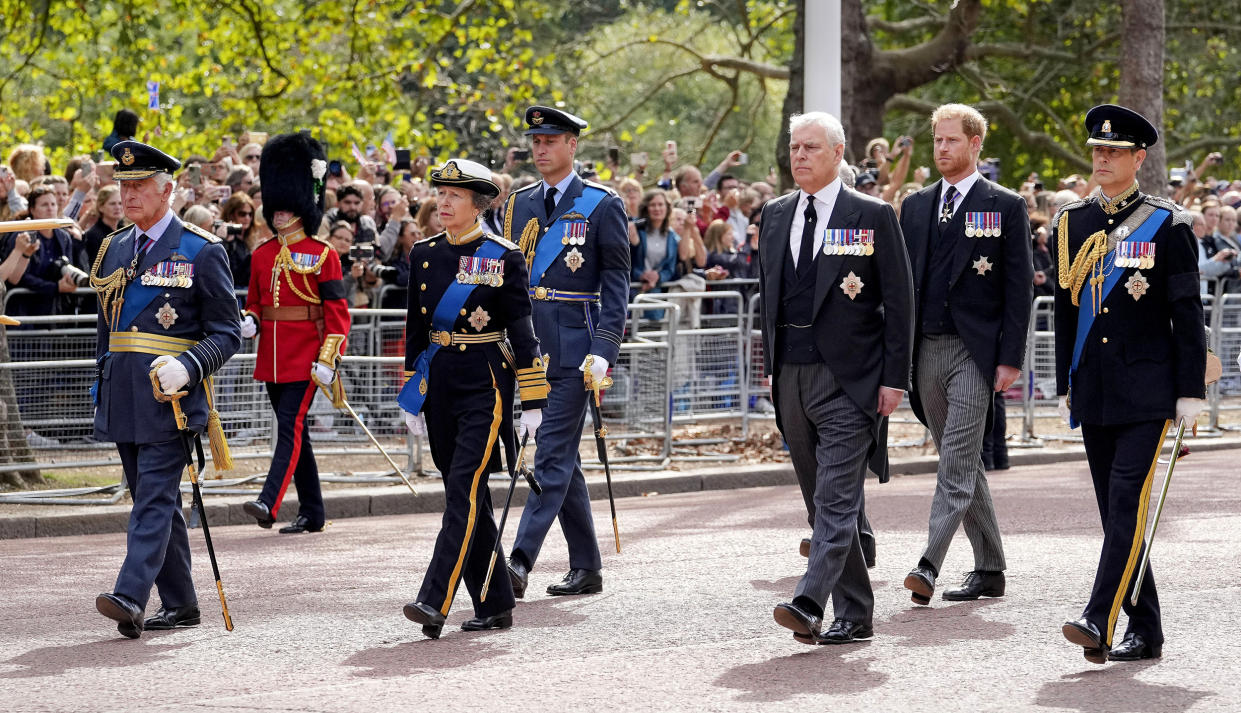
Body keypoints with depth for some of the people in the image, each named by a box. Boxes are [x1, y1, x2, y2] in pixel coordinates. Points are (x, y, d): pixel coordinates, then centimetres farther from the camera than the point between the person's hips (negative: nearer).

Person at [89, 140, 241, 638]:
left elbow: (227, 333, -5)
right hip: (124, 399, 7)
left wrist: (186, 367, -22)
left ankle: (131, 597, -24)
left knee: (155, 498, -13)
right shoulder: (113, 250, 15)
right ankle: (179, 604, 17)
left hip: (170, 396, -7)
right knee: (155, 501, 10)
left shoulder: (202, 251, -4)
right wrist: (100, 395, 20)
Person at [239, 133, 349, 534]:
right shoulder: (262, 255, 11)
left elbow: (337, 311, -8)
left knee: (290, 427, -15)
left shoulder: (322, 255, -6)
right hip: (272, 357, 7)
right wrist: (250, 322, -4)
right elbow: (255, 301, 19)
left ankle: (269, 504, -25)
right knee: (295, 432, 11)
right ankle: (312, 513, 17)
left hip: (305, 358, -7)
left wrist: (328, 360, -16)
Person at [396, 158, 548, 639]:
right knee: (467, 498, 8)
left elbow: (522, 330, -6)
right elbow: (416, 328, 15)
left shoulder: (504, 258, -6)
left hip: (485, 386, -6)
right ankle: (494, 606, 16)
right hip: (440, 385, 6)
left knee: (465, 488, -14)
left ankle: (435, 601, -21)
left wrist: (533, 402, -9)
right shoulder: (424, 254, 9)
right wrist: (412, 397, 14)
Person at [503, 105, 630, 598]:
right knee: (562, 456, 10)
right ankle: (587, 567, 17)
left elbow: (616, 282, -5)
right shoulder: (519, 206, 13)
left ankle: (520, 562, -19)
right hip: (529, 348, 6)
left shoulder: (601, 206, -2)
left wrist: (604, 350, -15)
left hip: (575, 348, -6)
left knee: (553, 454, -11)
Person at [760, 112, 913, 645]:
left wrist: (894, 377, -9)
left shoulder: (873, 216, -2)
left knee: (837, 497, -14)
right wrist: (770, 365, 13)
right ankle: (855, 615, 15)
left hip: (848, 378, -6)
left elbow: (899, 301, -4)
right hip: (791, 376, 6)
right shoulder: (775, 216, 13)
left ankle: (810, 603, -25)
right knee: (822, 502, 9)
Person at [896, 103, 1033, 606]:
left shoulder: (1006, 207, -1)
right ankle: (990, 570, 18)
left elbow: (1019, 286, -4)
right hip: (926, 350, 6)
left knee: (957, 463, -14)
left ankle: (929, 565, -22)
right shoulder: (916, 206, 14)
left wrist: (1011, 358, -11)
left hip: (975, 350, -6)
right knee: (961, 464, 11)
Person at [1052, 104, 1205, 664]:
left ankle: (1100, 622, -20)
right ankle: (1144, 632, 13)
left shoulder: (1167, 225, -2)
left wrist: (1191, 391, -7)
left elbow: (1188, 314, -3)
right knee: (1115, 511, 6)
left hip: (1148, 389, -5)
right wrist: (1065, 387, 14)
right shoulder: (1069, 224, 10)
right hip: (1094, 394, 5)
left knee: (1128, 501, -14)